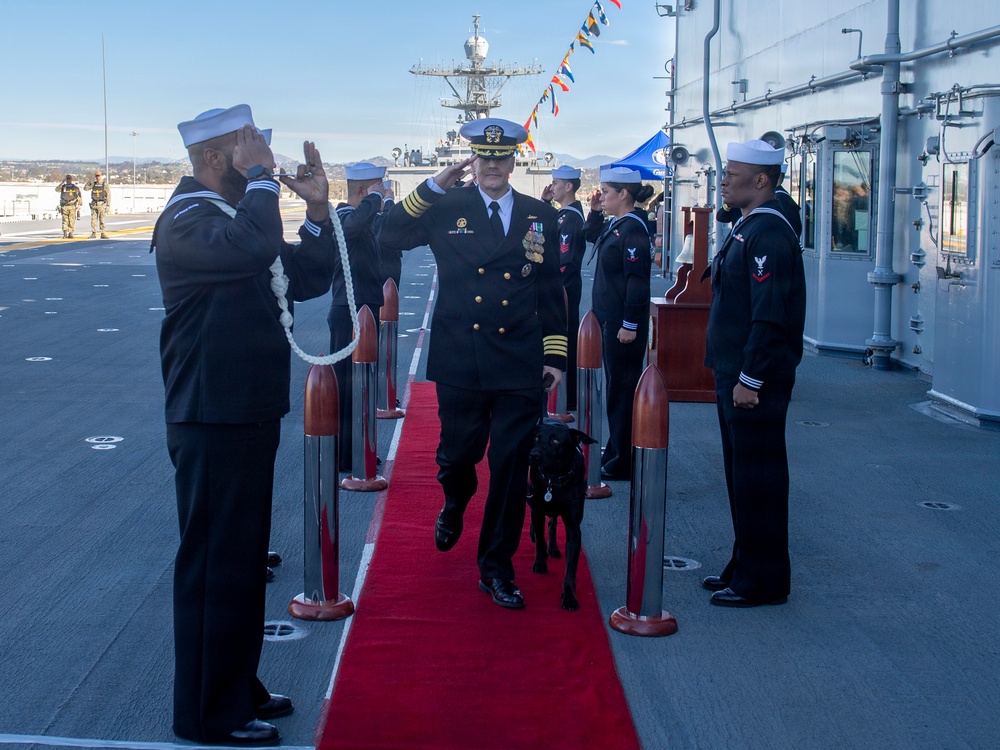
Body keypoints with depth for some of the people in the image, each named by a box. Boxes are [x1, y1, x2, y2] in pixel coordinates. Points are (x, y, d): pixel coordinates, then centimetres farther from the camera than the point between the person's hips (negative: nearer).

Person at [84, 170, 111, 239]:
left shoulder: (105, 185, -1)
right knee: (93, 220, 1)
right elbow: (85, 188, 5)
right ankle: (93, 233, 5)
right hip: (94, 204, 3)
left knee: (102, 220, -3)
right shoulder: (93, 184, 10)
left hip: (102, 204, -3)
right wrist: (90, 182, -7)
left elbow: (109, 195, -2)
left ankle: (103, 234, 1)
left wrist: (108, 205, -8)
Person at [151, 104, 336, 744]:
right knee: (215, 565, -1)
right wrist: (260, 178, -23)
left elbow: (310, 278, 12)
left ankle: (238, 687, 32)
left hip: (251, 416, 10)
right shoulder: (187, 221, -16)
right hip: (215, 424, -10)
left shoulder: (236, 214, 15)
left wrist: (317, 210, 0)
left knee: (244, 559, 19)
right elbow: (253, 248, -37)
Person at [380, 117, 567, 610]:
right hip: (460, 362, 0)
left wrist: (555, 354, 6)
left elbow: (551, 291, 10)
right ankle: (454, 505, 48)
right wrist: (433, 187, -12)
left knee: (511, 468, 0)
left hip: (519, 365, 1)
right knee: (458, 454, 11)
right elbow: (389, 238, -7)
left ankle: (496, 567, 14)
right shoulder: (447, 210, 3)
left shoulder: (540, 217, 8)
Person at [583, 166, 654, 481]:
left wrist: (630, 324, -22)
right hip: (610, 319, 10)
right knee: (615, 385, 17)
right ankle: (616, 450, 28)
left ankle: (624, 463, 4)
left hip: (624, 323, -10)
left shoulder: (633, 228, -18)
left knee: (622, 389, -3)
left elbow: (637, 280, -22)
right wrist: (595, 211, 12)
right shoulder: (615, 224, 10)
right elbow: (591, 235, 30)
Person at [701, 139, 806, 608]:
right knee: (741, 472, 16)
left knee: (757, 477, -2)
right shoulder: (747, 228, 15)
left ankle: (763, 582, 8)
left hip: (756, 380, -10)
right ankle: (745, 567, 27)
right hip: (735, 374, 10)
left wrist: (751, 378, -22)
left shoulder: (770, 233, -17)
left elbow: (770, 315, -23)